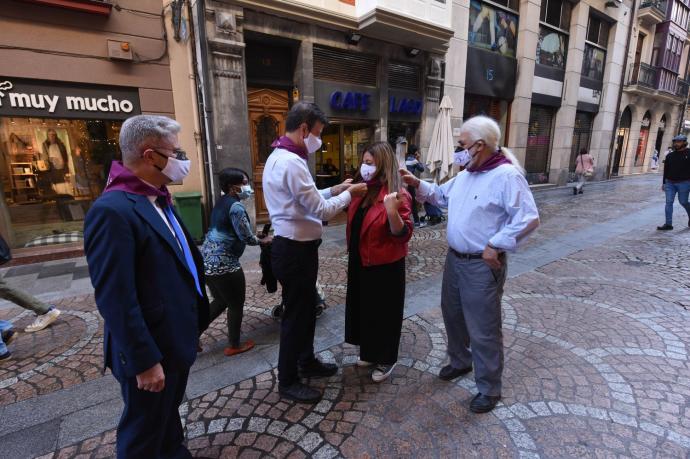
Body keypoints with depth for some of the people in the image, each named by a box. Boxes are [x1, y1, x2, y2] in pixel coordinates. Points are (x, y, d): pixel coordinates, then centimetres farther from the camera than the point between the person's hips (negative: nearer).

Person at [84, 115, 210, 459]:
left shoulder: (158, 200, 6)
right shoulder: (112, 210, -24)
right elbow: (115, 299, -26)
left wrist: (192, 325, 15)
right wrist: (145, 361, -20)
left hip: (176, 341, 9)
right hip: (151, 352, -8)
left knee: (169, 416, 29)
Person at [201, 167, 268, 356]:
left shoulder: (221, 203, 12)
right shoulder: (236, 206, -16)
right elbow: (246, 237, -16)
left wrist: (257, 238, 13)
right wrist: (263, 241, 4)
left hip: (208, 260, 9)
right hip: (223, 264, -9)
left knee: (220, 301, 24)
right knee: (236, 305, 10)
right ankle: (234, 346, 25)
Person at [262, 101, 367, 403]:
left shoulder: (279, 157, 11)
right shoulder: (292, 163, -23)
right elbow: (322, 211, -21)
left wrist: (334, 189, 12)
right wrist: (348, 194, -5)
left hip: (294, 247, 11)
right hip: (295, 251, -10)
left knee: (306, 309, 22)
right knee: (295, 315, 5)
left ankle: (307, 362, 41)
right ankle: (287, 382, 24)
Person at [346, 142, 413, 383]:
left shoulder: (397, 194, -18)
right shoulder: (364, 190, 6)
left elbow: (403, 235, -23)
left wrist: (392, 211, -38)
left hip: (384, 265, -8)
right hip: (360, 262, 8)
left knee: (384, 311, 8)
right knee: (363, 307, 19)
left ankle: (386, 359, 29)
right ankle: (369, 352, 40)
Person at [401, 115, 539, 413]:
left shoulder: (507, 175, -18)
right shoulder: (467, 173, 9)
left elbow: (528, 218, -23)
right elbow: (442, 195, 21)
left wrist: (495, 246, -21)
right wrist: (418, 184, 8)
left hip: (482, 266, -9)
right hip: (454, 259, 9)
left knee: (483, 330, 4)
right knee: (452, 315, 22)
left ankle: (489, 388, 25)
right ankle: (460, 361, 46)